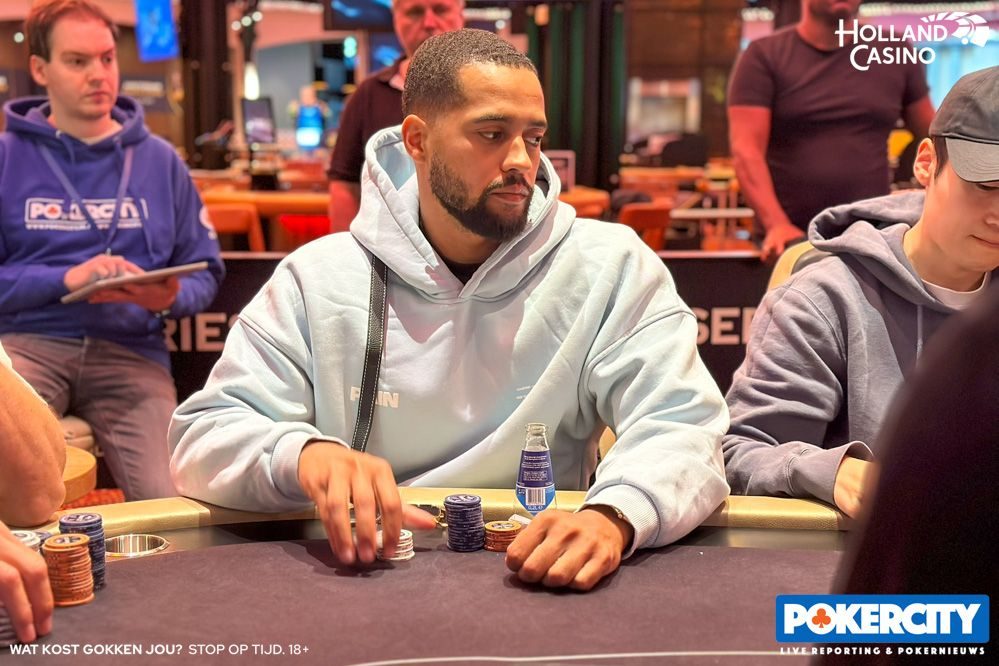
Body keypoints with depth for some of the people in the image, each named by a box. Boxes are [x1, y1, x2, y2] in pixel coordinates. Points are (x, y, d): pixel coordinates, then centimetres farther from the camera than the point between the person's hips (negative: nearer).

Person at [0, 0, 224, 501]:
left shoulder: (159, 160, 13)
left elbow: (204, 272, 12)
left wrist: (172, 298, -10)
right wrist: (66, 280, -14)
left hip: (130, 350, 2)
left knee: (173, 503, -19)